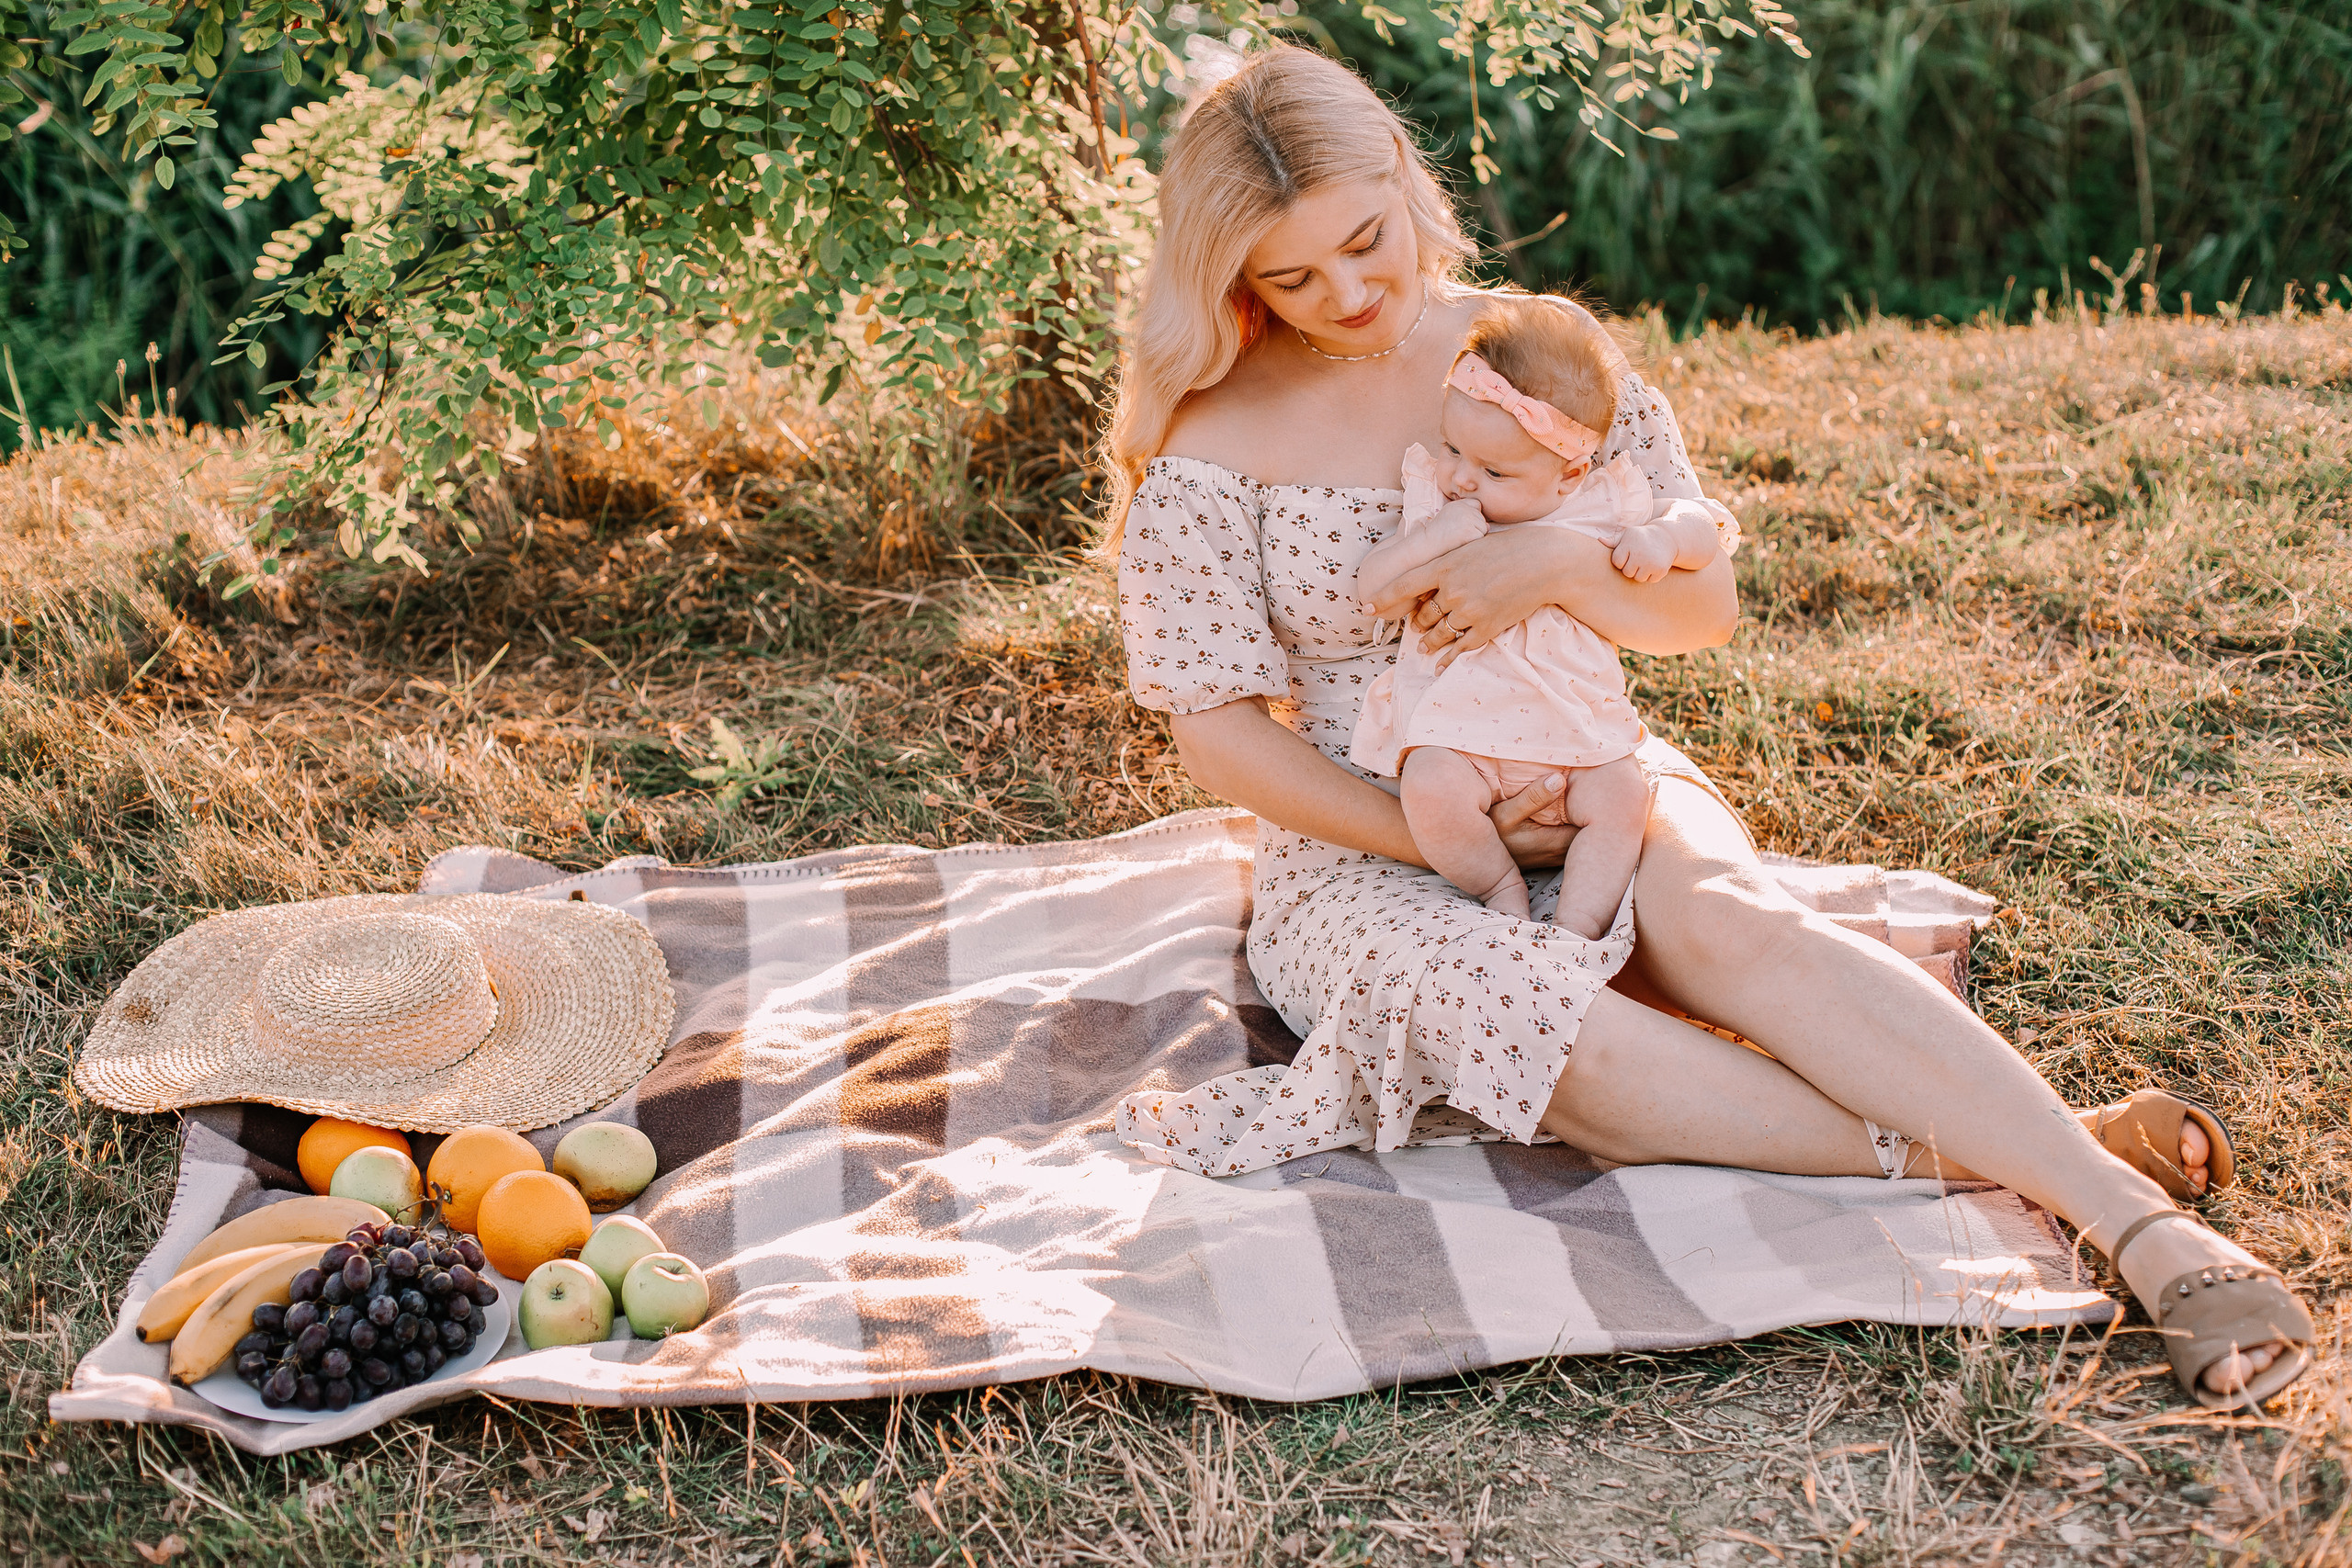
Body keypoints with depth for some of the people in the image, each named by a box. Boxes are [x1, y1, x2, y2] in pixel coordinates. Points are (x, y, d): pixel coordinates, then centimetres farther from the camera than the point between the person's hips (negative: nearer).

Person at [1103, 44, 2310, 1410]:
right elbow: (1221, 728, -7)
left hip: (1586, 781, 2)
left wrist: (1560, 563, -21)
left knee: (1733, 924, -32)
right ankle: (1982, 1149, -34)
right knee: (1530, 1014, -35)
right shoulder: (1215, 439, -8)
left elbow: (1707, 608, 1)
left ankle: (2144, 1223, -41)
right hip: (1362, 853, -2)